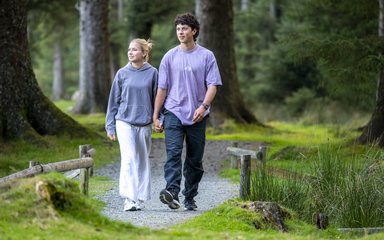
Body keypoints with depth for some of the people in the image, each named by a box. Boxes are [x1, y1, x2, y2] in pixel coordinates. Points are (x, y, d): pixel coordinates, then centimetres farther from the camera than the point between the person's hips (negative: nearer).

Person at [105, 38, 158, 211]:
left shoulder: (152, 73, 2)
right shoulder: (122, 74, 3)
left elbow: (157, 99, 7)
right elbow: (114, 101, 8)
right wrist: (110, 126, 6)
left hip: (145, 124, 1)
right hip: (125, 122, -1)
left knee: (142, 161, 8)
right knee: (129, 160, -12)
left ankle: (140, 199, 17)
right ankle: (129, 199, -15)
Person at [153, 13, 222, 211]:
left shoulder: (206, 56, 3)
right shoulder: (170, 57, 6)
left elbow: (212, 85, -4)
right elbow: (162, 88, 9)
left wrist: (203, 106, -21)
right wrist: (156, 116, 7)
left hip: (197, 116, 0)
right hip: (174, 113, 0)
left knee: (195, 160, 7)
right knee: (173, 153, -18)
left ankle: (190, 198, 15)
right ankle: (172, 192, -32)